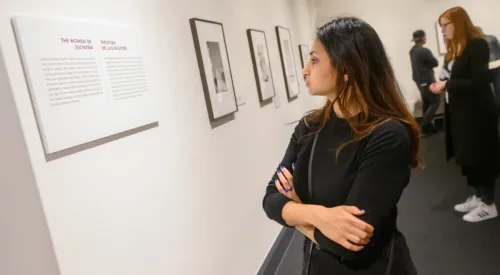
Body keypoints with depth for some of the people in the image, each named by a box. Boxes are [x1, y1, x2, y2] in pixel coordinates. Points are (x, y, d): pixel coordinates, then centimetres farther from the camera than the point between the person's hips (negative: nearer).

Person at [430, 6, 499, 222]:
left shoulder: (477, 45, -14)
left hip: (477, 112, -8)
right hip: (460, 111, 8)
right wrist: (441, 85, -2)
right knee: (469, 156, 14)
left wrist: (447, 85, -20)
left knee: (481, 157, 2)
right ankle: (478, 197, 28)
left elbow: (479, 82, -20)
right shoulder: (454, 49, 10)